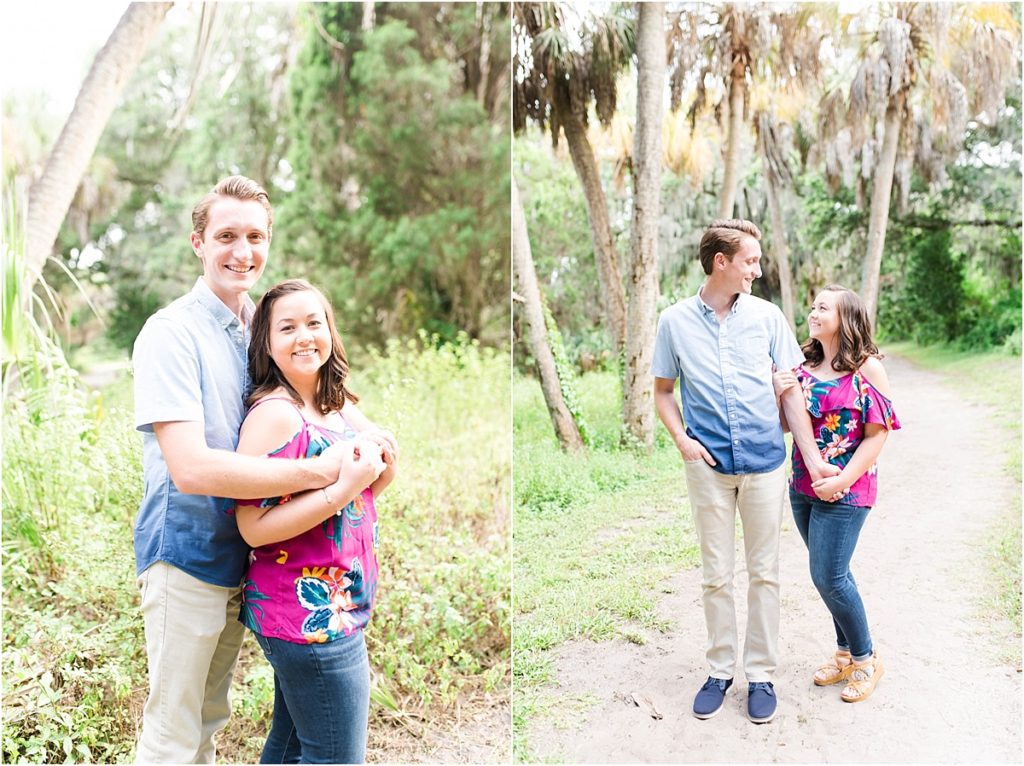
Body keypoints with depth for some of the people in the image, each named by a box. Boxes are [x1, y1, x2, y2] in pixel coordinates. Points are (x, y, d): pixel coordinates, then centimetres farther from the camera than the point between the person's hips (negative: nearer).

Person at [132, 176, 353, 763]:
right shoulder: (173, 332, -18)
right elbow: (190, 468, -27)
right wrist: (319, 472, -30)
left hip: (240, 555, 7)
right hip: (186, 556, -7)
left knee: (211, 716, 23)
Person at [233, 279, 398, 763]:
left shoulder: (339, 407, 6)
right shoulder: (272, 414, -18)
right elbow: (253, 527, -22)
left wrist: (383, 469, -5)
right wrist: (345, 487, -26)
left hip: (337, 610, 8)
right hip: (312, 619, -8)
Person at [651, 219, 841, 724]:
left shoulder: (767, 316, 1)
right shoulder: (675, 321, -1)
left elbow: (791, 389, 3)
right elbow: (663, 392, 7)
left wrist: (814, 458, -1)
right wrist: (682, 440, -10)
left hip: (765, 462, 1)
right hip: (709, 466, 0)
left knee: (764, 572, 9)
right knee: (716, 575, 9)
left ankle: (760, 674, 24)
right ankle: (720, 669, 26)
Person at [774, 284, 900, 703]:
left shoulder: (867, 368, -10)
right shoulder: (805, 367, 5)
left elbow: (878, 433, -11)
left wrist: (842, 480, -16)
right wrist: (781, 396, -11)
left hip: (846, 491, -6)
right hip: (803, 486, 6)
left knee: (828, 577, -4)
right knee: (831, 574, 15)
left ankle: (865, 659, 18)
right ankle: (845, 653, 32)